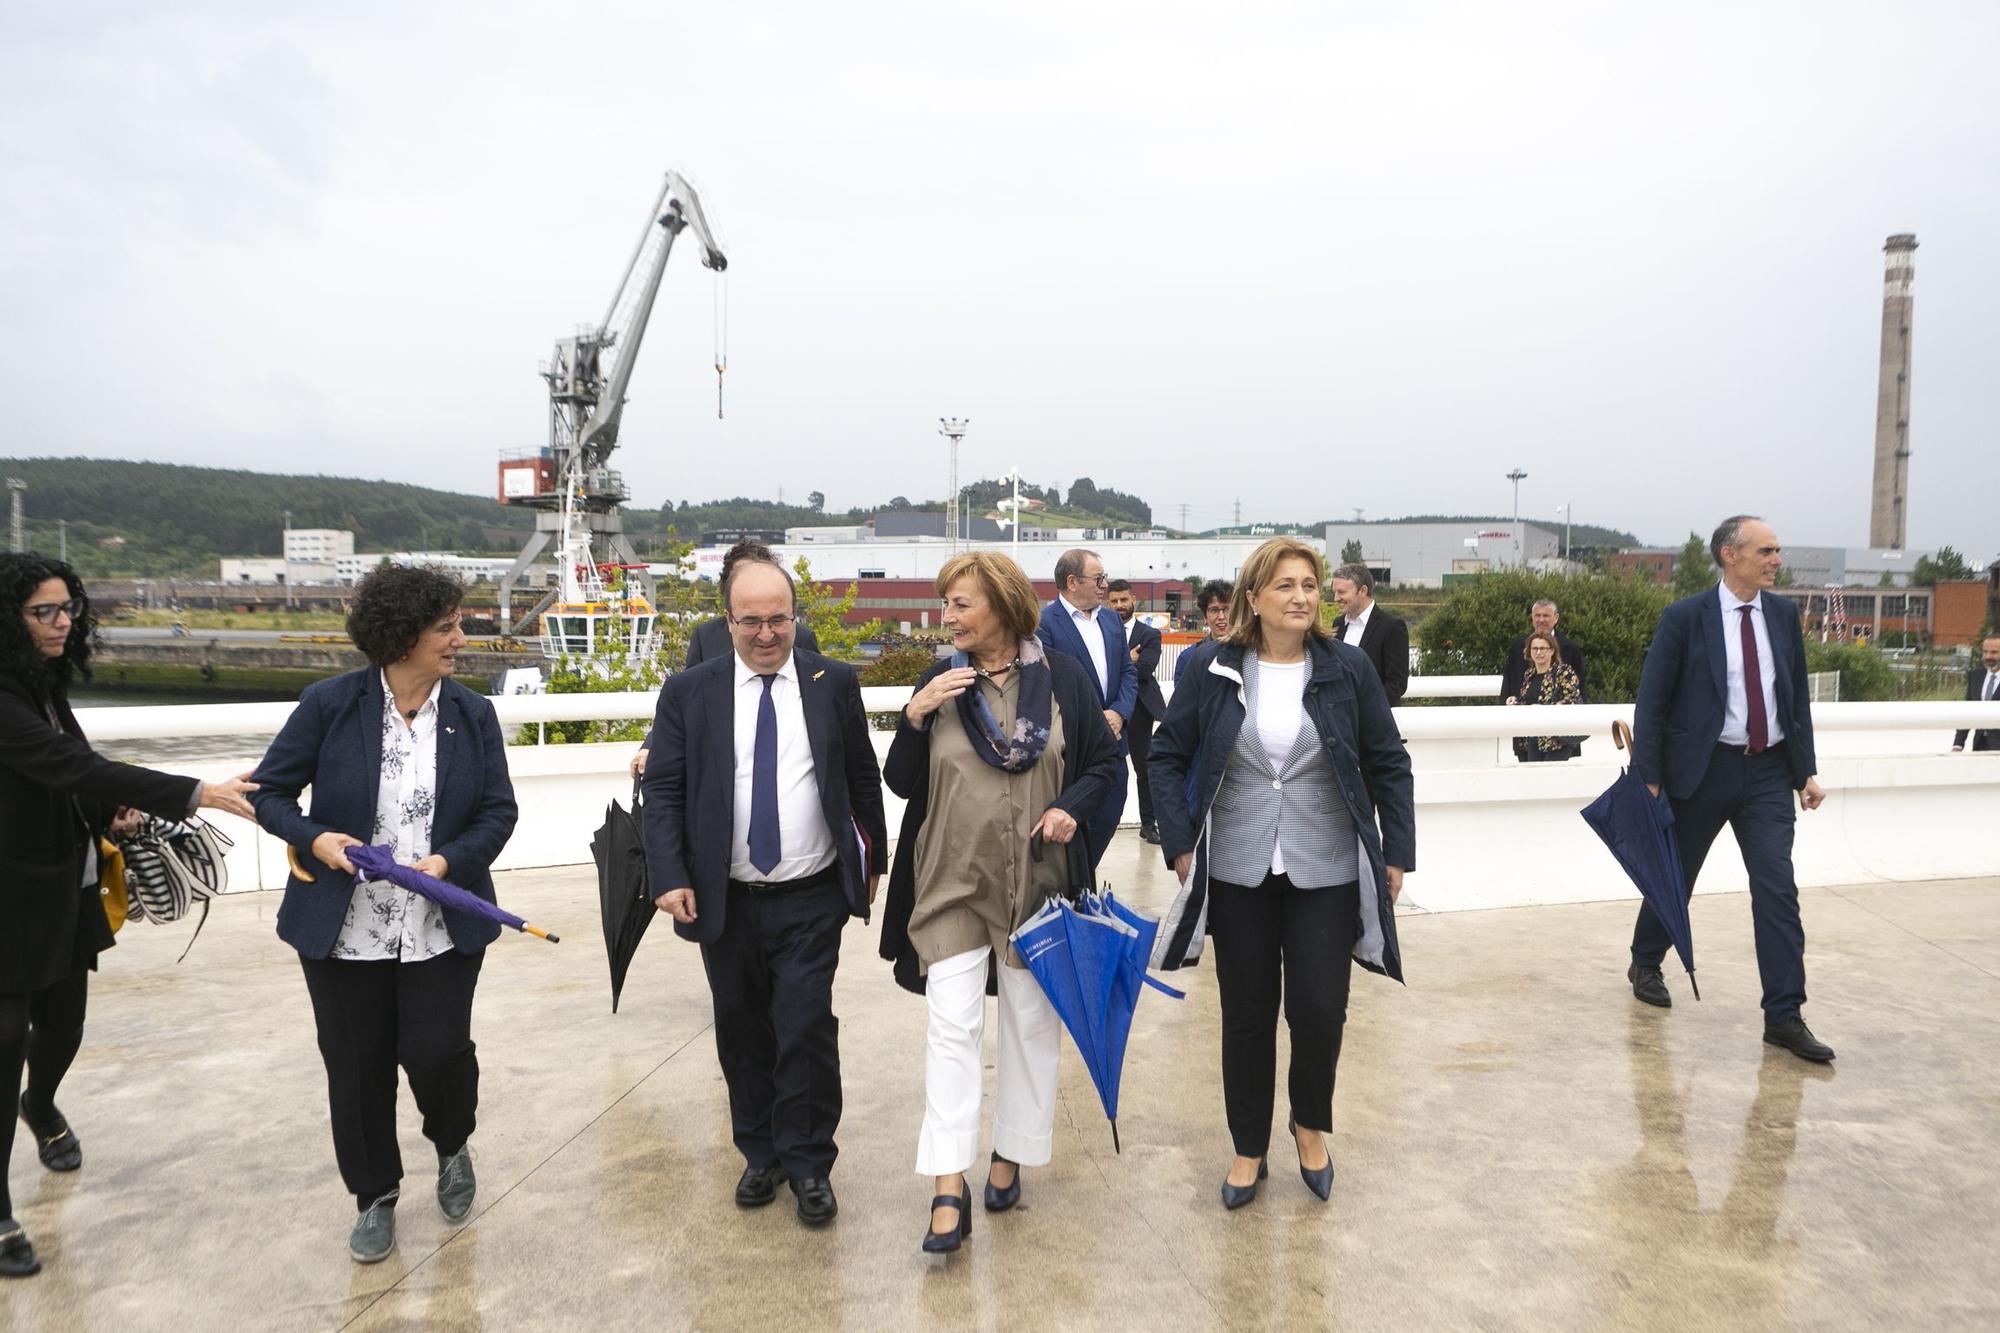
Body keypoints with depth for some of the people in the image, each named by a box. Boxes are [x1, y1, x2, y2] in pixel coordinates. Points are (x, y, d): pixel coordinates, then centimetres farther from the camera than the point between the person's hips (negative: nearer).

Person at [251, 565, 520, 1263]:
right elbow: (269, 791, 1)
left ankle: (454, 1146, 30)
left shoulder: (473, 714, -2)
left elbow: (499, 811, 0)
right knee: (356, 1067, 11)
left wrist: (450, 860, -17)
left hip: (442, 927, 0)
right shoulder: (330, 704, -7)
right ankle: (375, 1196, 34)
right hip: (343, 929, 0)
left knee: (436, 1051, -5)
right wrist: (314, 838, -18)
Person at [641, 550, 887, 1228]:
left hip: (812, 900, -1)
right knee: (743, 1034, 13)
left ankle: (809, 1162, 17)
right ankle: (761, 1153, 32)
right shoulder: (688, 692, -1)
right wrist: (670, 878, -12)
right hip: (725, 901, 2)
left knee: (806, 1031, -3)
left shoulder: (834, 682, -1)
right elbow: (662, 790, -2)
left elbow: (863, 779, 7)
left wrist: (871, 862, 11)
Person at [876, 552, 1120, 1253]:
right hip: (953, 882, 0)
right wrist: (914, 717, -15)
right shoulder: (940, 682, 1)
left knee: (1031, 1022, 11)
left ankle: (1011, 1156, 29)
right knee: (951, 1026, -5)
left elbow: (1108, 762, 4)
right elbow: (902, 784, 1)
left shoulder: (1063, 677, -3)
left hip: (1036, 881, 0)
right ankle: (949, 1189, 1)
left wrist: (1072, 806, -15)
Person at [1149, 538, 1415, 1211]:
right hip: (1237, 874, 0)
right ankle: (1248, 1149, 30)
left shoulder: (1348, 668, -3)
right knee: (1246, 1014, 10)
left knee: (1319, 1010, 1)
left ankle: (1311, 1124, 33)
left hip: (1326, 874, 0)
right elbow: (1167, 756, 3)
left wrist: (1396, 854, 1)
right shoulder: (1215, 673, -3)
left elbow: (1389, 764, 3)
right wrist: (1179, 842, -3)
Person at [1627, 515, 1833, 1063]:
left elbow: (1797, 697, 12)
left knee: (1778, 888, -4)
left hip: (1769, 772, 3)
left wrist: (1807, 770, 7)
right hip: (1703, 770, -3)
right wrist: (1648, 778, -11)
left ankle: (1784, 1016, 2)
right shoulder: (1685, 617, -9)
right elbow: (1651, 702, -8)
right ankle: (1645, 964, 37)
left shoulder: (1784, 615, 5)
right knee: (1674, 875, 13)